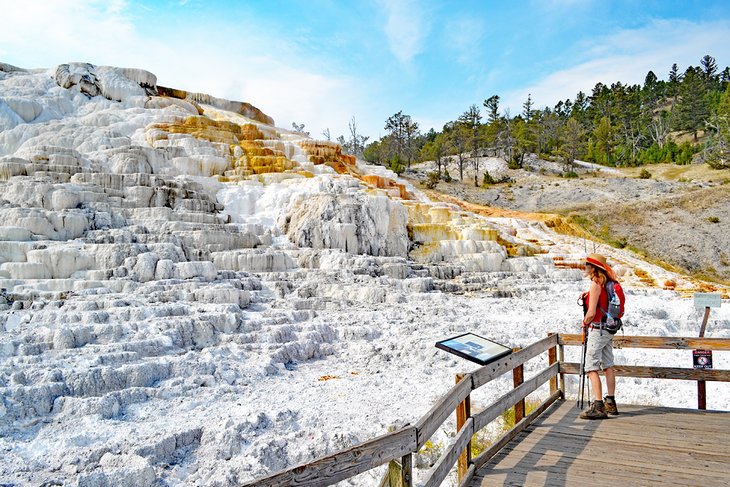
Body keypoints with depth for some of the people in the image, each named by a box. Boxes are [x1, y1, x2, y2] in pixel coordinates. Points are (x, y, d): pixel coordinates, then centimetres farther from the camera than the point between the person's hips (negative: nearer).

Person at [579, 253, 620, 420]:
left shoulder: (595, 284, -16)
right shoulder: (608, 283, 9)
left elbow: (591, 313, -20)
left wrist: (585, 322, 0)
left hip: (597, 329, -9)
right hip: (609, 330, 9)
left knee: (592, 368, -8)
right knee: (608, 366, 14)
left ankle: (598, 406, -11)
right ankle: (610, 403, 21)